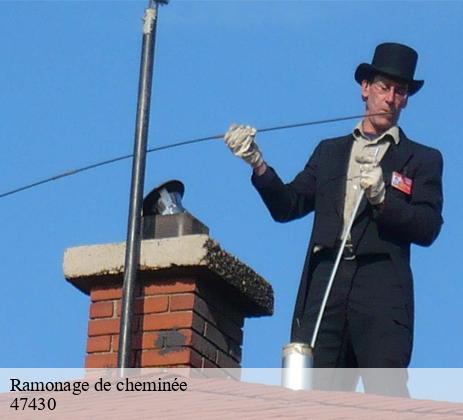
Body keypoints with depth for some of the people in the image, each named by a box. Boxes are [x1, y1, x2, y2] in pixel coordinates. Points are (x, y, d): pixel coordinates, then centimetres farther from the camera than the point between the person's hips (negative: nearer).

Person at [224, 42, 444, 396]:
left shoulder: (422, 159, 16)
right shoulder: (330, 151, 25)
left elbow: (428, 229, 3)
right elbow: (287, 206, 17)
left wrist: (382, 197, -12)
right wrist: (257, 163, 1)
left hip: (382, 287, -2)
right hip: (325, 282, 3)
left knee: (387, 399, -13)